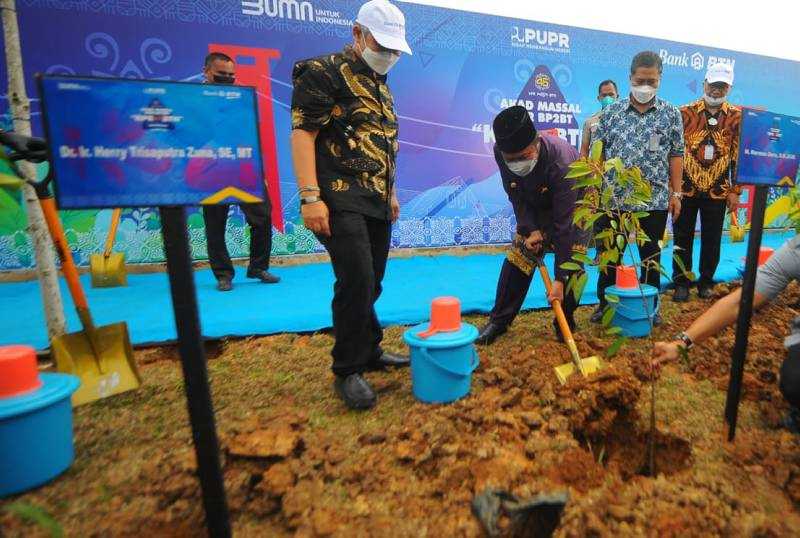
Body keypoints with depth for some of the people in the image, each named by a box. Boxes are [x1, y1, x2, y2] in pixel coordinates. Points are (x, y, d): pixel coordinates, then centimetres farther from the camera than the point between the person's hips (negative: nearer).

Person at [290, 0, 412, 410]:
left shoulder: (380, 84, 22)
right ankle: (347, 371, 3)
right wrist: (310, 197, -21)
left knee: (371, 283, 12)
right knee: (356, 281, -14)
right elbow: (302, 134, -12)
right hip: (342, 202, -8)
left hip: (377, 204, 8)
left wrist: (391, 193, 23)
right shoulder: (323, 73, -3)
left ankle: (369, 351, 27)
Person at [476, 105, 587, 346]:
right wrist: (531, 229, -23)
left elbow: (563, 222, -39)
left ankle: (566, 321, 9)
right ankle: (499, 320, 5)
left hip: (572, 205, -3)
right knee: (517, 257, -4)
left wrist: (560, 278, -38)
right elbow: (515, 195, -11)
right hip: (535, 207, 4)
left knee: (572, 263, -13)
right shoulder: (500, 152, -27)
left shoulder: (561, 161, -40)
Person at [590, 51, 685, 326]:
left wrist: (676, 193, 2)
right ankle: (605, 303, 20)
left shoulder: (671, 114, 5)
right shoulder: (611, 112, 4)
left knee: (651, 257, 10)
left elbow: (676, 155, 7)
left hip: (655, 199, 1)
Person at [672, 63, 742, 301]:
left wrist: (735, 191, 1)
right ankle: (681, 282, 16)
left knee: (712, 239, 9)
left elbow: (739, 156, 6)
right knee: (682, 238, 4)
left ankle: (706, 281, 23)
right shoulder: (686, 112, 0)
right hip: (686, 188, -1)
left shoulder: (736, 117, 5)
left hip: (718, 191, 2)